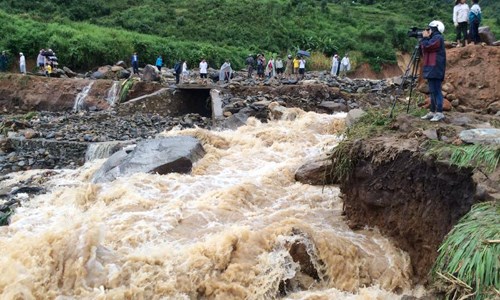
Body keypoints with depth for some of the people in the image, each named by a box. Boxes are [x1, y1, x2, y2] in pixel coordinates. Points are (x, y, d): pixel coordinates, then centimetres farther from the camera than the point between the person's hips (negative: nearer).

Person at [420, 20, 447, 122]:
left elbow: (426, 47, -16)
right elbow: (425, 50, 24)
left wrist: (424, 38, 0)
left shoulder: (437, 37, -9)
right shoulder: (434, 38, 23)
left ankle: (439, 113, -13)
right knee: (432, 91, 11)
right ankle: (432, 112, 14)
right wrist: (425, 38, 15)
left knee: (436, 91, -12)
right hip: (431, 69, 11)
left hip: (435, 69, -11)